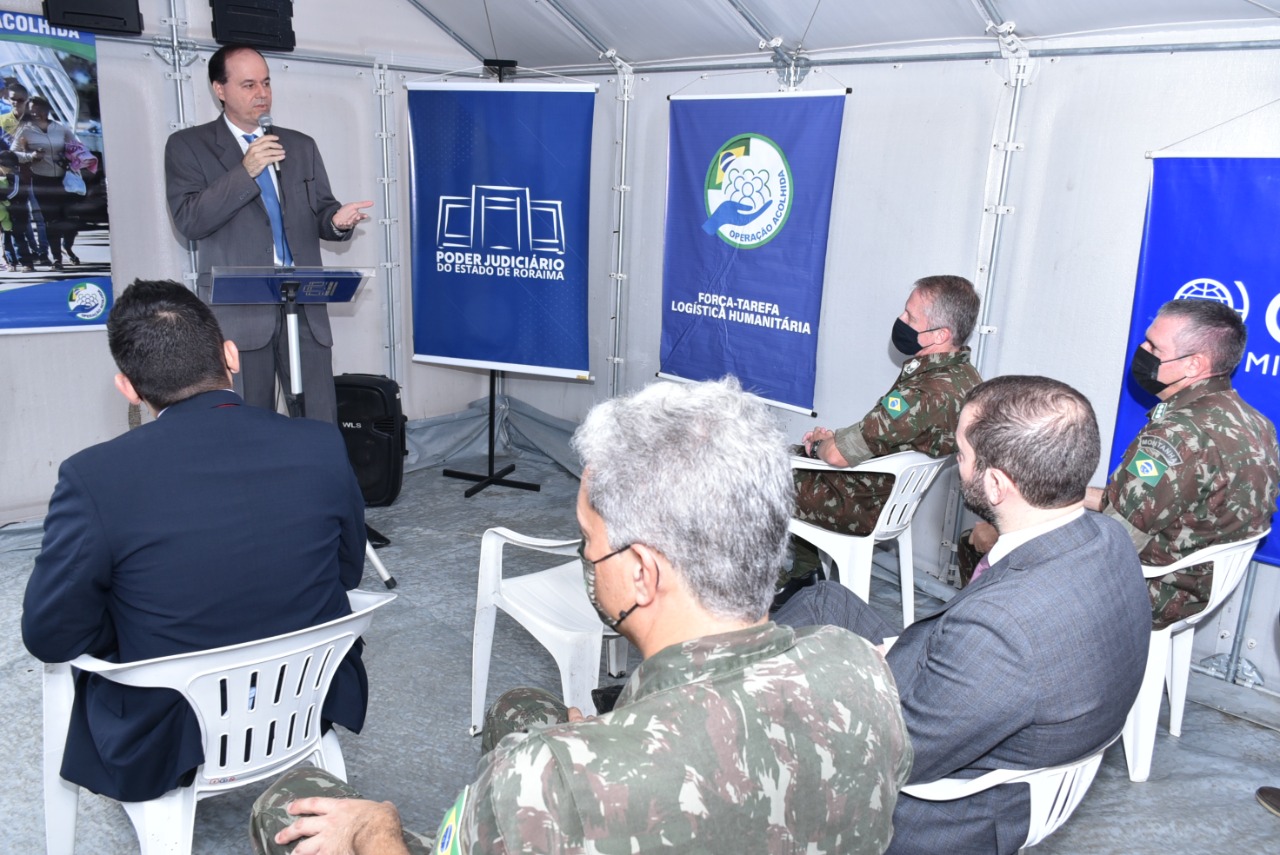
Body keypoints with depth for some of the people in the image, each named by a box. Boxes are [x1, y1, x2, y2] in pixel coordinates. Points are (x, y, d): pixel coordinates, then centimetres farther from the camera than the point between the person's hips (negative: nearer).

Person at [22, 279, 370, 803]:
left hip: (164, 745, -2)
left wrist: (141, 623, 7)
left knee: (77, 659, 27)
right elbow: (347, 573, -1)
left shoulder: (94, 478, -23)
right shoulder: (322, 447, -15)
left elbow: (49, 638, -12)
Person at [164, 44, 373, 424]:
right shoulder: (188, 145, 4)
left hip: (305, 306, 3)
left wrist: (337, 220, -9)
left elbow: (320, 211, 15)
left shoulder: (301, 146, 16)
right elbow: (189, 221, -8)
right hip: (239, 310, -3)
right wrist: (245, 172, -16)